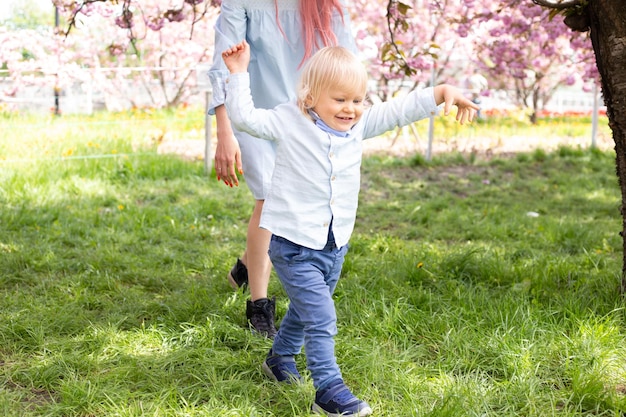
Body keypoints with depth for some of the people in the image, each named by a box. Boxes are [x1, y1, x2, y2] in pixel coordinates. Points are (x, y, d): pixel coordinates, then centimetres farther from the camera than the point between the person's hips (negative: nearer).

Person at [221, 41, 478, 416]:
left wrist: (443, 93, -9)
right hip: (295, 247, -6)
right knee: (322, 319, -12)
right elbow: (245, 117, -14)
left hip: (335, 246, 7)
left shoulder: (359, 125, 1)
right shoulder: (289, 122, -11)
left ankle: (280, 359, 49)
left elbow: (400, 110, 0)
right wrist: (239, 74, -20)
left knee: (305, 311, 25)